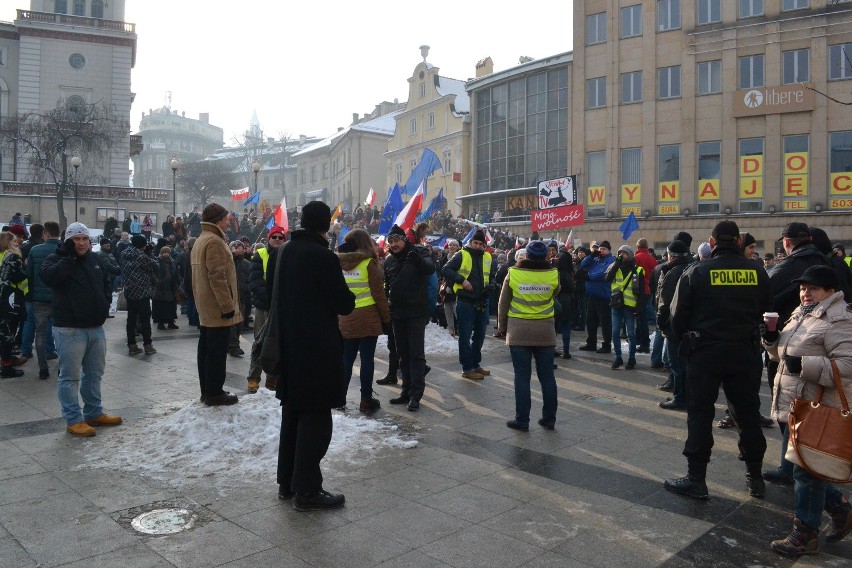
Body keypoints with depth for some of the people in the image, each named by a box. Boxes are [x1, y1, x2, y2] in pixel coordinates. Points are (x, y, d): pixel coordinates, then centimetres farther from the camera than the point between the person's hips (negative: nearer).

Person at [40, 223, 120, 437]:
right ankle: (74, 419, 9)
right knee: (70, 376, 0)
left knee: (94, 373, 16)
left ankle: (94, 413, 29)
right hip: (69, 329, -7)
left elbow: (105, 283, 26)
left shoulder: (94, 259, 11)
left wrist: (106, 301, 9)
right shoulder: (56, 259, -7)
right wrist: (69, 256, -26)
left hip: (96, 327, 7)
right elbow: (48, 277, -29)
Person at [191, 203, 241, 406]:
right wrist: (228, 305, -21)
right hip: (217, 307, -11)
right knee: (217, 351, -4)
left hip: (205, 307, 11)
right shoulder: (214, 241, -16)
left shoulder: (200, 241, 17)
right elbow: (218, 277, -23)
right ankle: (214, 392, 2)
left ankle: (207, 390, 22)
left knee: (206, 348, 14)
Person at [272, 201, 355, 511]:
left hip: (288, 345, 8)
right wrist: (349, 296, 6)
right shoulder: (323, 257, -18)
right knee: (315, 418, 1)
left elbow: (270, 294, 15)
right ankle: (307, 490, 6)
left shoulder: (280, 253, 5)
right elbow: (344, 304, -14)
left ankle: (287, 482, 27)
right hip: (318, 349, -8)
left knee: (292, 414, 17)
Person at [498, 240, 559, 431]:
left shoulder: (513, 274, -6)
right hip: (545, 331, 1)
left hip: (519, 331, -1)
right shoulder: (553, 274, -5)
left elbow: (503, 303, 1)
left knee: (522, 377, 4)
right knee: (547, 376, 11)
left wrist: (502, 326, 13)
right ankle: (549, 419, 19)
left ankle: (522, 420, 7)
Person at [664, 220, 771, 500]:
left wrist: (682, 335, 13)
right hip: (746, 351, 3)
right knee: (748, 413, 14)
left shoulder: (696, 272, -8)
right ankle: (755, 477, 25)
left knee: (700, 413, 5)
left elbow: (679, 315, -6)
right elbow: (765, 309, 7)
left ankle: (696, 479, 8)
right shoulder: (757, 272, -2)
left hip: (706, 351, -2)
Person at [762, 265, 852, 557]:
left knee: (805, 470, 1)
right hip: (791, 406, 9)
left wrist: (804, 365, -28)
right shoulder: (801, 315, 14)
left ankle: (805, 534, 15)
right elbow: (784, 354, 22)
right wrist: (772, 337, 3)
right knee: (803, 466, 17)